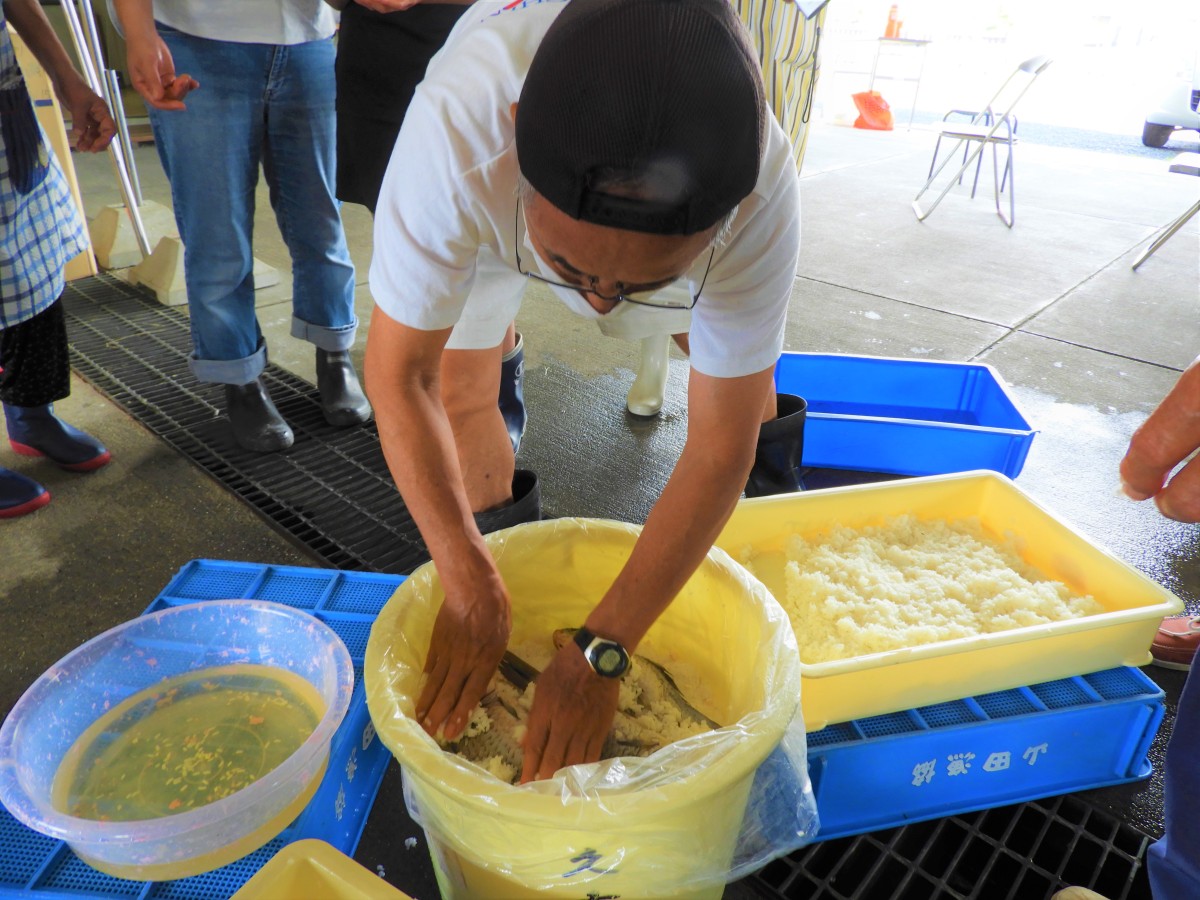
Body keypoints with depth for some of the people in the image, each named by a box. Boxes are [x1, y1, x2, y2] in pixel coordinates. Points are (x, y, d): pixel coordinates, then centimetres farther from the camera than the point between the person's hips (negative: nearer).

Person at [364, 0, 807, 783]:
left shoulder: (759, 194, -43)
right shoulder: (454, 132, -48)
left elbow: (719, 449, -36)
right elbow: (400, 376, -36)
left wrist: (600, 654, -35)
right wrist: (472, 588, -36)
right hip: (492, 188, 0)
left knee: (739, 353, 4)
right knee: (460, 388, -10)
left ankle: (772, 497, 36)